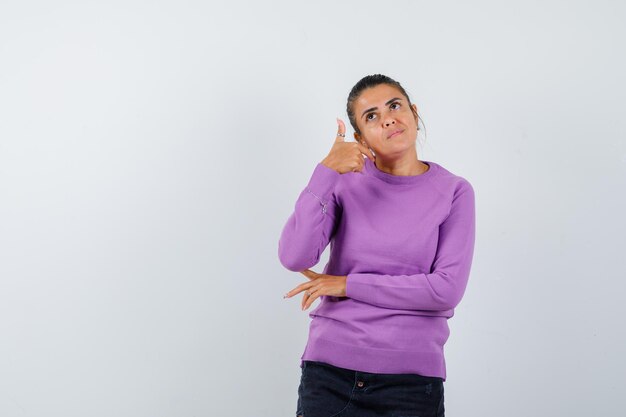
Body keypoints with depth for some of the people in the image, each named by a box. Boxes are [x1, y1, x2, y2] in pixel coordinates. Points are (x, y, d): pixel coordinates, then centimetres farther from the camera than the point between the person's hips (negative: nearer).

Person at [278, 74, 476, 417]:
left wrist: (347, 285, -9)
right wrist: (326, 172, -18)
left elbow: (447, 289, -12)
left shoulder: (453, 192, -2)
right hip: (329, 371, 1)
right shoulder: (345, 182, 1)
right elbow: (294, 258, -12)